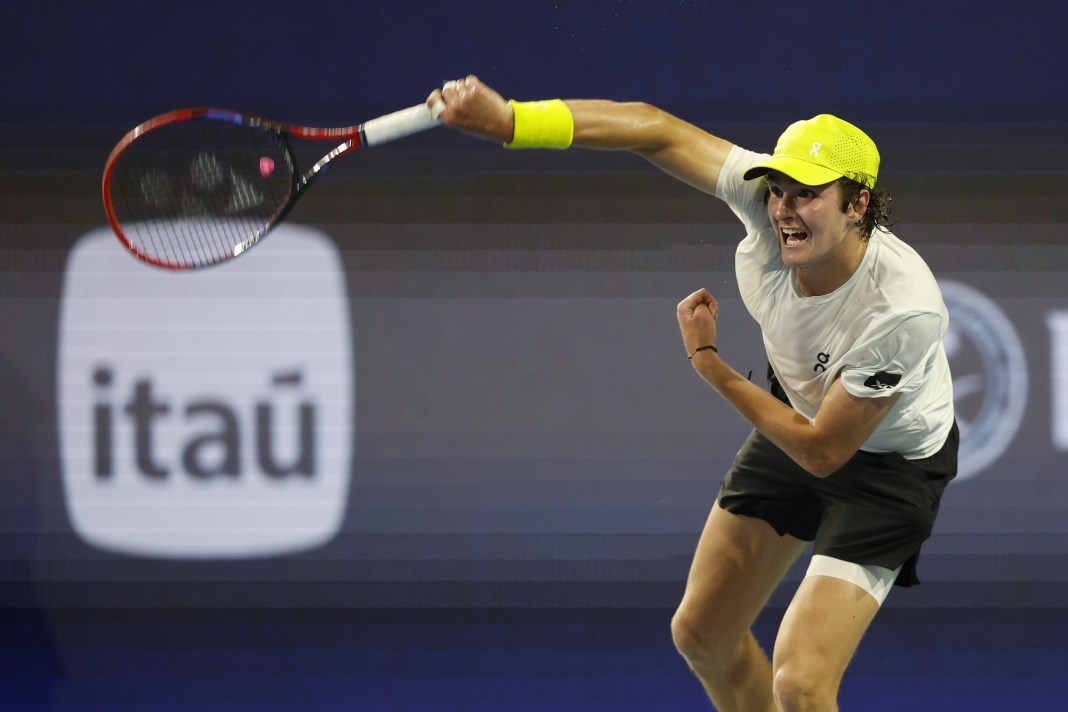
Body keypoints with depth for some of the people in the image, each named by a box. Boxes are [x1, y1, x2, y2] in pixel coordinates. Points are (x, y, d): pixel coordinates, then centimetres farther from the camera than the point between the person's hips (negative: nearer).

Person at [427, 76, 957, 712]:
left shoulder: (904, 308, -38)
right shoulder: (765, 200, -26)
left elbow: (822, 452, -26)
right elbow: (659, 131, -16)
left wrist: (709, 362, -19)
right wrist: (513, 121, -27)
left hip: (886, 464, -6)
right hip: (797, 417, 6)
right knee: (702, 634, 15)